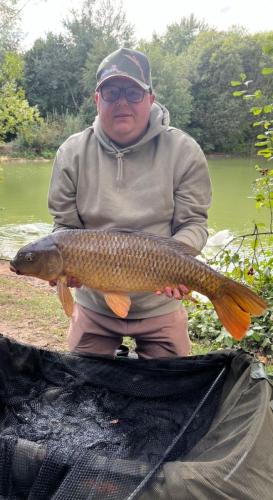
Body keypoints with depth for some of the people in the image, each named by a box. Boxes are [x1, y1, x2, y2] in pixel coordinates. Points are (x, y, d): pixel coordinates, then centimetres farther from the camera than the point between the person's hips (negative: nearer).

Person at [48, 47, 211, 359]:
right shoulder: (72, 152, -5)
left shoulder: (184, 151, -10)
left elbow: (193, 223, -7)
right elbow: (64, 226, -1)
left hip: (161, 306, -1)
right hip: (93, 307, 2)